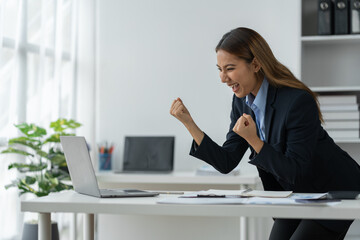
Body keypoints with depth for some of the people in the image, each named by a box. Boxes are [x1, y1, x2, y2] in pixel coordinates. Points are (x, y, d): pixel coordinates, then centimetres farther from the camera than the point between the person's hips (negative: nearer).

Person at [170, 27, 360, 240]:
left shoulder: (298, 102, -29)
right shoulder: (242, 101, -5)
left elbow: (295, 172, -25)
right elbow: (226, 163, -6)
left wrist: (253, 140, -35)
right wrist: (189, 123, -14)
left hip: (333, 193, -7)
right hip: (295, 197, 7)